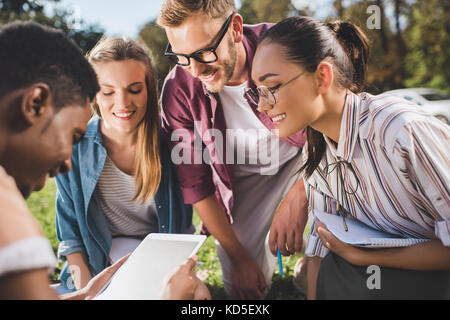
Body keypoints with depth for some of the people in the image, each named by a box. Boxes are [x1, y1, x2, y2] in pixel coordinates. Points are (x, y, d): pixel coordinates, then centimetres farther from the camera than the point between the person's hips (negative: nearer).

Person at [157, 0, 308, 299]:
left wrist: (298, 196, -37)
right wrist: (239, 258, -11)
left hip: (302, 159, -1)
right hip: (243, 176, 1)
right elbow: (195, 184, -12)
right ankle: (263, 257, 29)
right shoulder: (178, 92, -21)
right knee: (241, 287, -6)